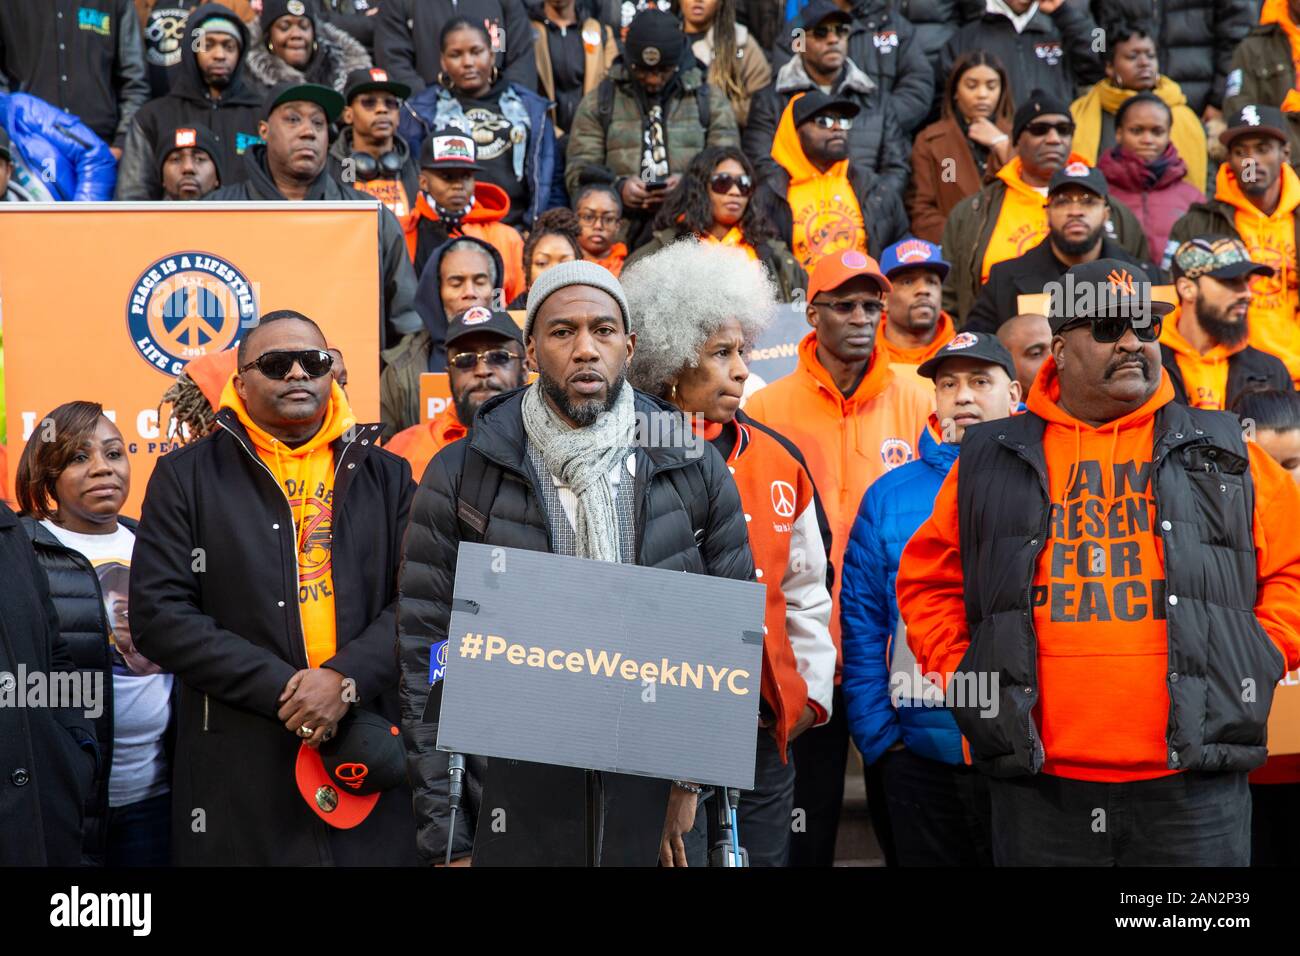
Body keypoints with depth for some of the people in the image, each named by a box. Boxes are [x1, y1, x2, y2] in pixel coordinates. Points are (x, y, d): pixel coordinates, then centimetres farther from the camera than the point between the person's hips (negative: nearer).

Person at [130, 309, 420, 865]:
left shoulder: (385, 475, 10)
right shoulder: (186, 476, 4)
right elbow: (159, 614, -4)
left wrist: (346, 678, -15)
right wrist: (280, 689, -13)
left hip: (370, 756, 2)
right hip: (238, 764, -1)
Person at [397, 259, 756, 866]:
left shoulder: (694, 470, 2)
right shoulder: (461, 475, -3)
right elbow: (426, 646, -4)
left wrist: (696, 778, -1)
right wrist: (443, 835, -7)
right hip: (509, 808, -1)